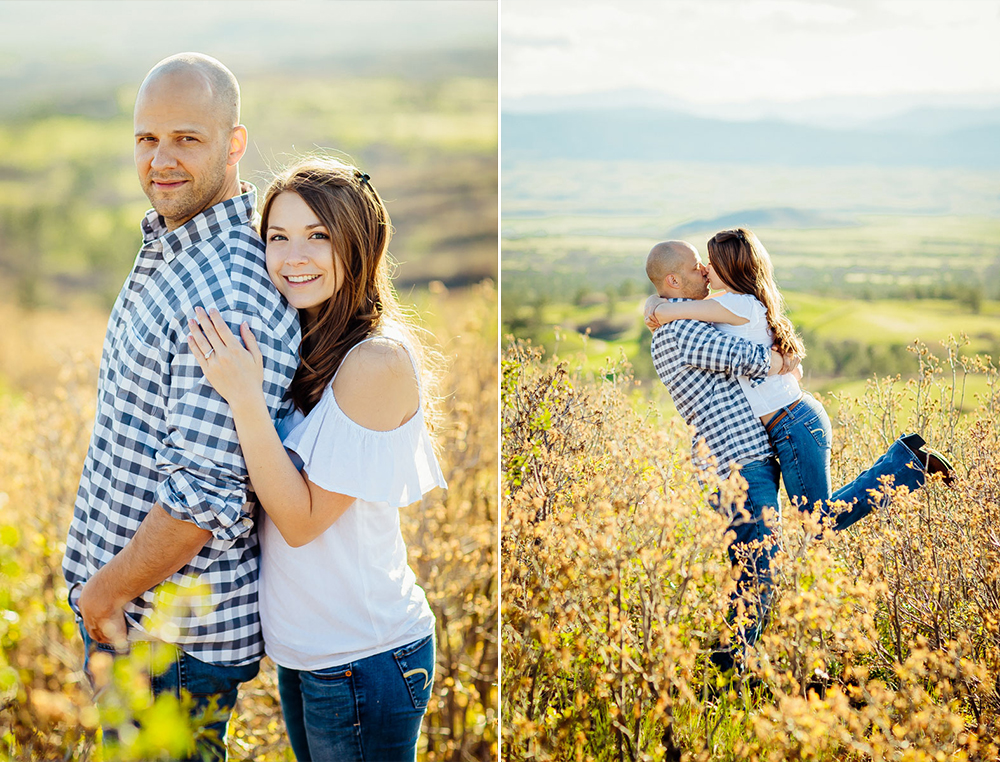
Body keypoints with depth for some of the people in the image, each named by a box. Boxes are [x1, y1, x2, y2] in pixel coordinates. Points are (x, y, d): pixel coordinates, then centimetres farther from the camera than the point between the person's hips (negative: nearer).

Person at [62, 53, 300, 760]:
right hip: (117, 603, 10)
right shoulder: (165, 250, 7)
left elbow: (205, 495, -28)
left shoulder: (234, 298, -26)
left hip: (174, 639, -9)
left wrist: (105, 593, -16)